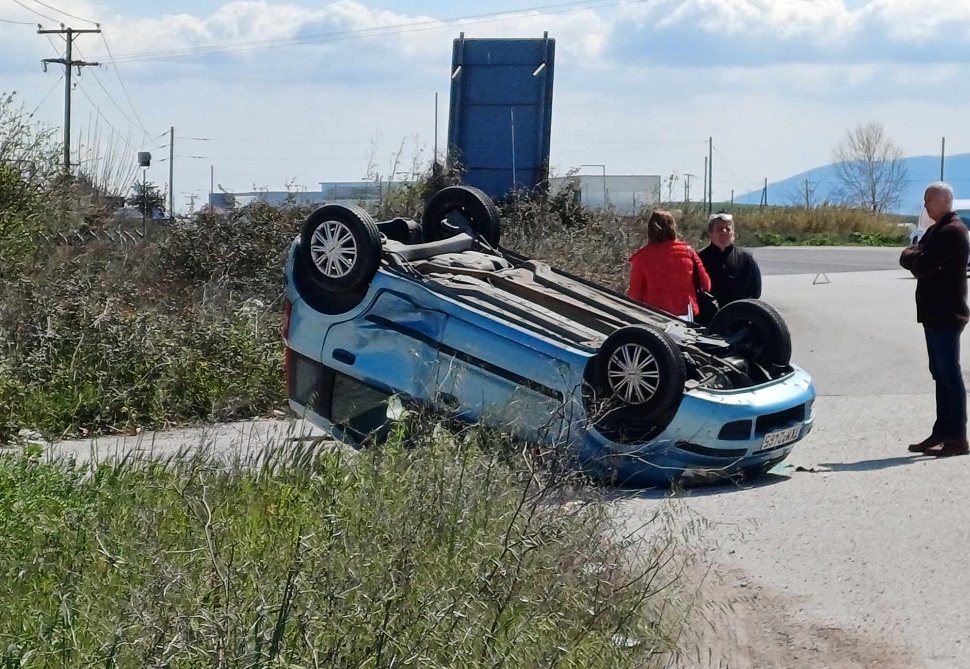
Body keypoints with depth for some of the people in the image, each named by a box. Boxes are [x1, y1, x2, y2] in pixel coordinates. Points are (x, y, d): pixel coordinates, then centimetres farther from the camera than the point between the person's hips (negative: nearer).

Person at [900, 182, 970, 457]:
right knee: (941, 374, 11)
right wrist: (916, 256, -8)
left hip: (947, 314, -10)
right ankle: (942, 433, 15)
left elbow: (922, 265, -21)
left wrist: (913, 257, -2)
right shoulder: (935, 231, 19)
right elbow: (907, 258, 12)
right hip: (934, 313, 10)